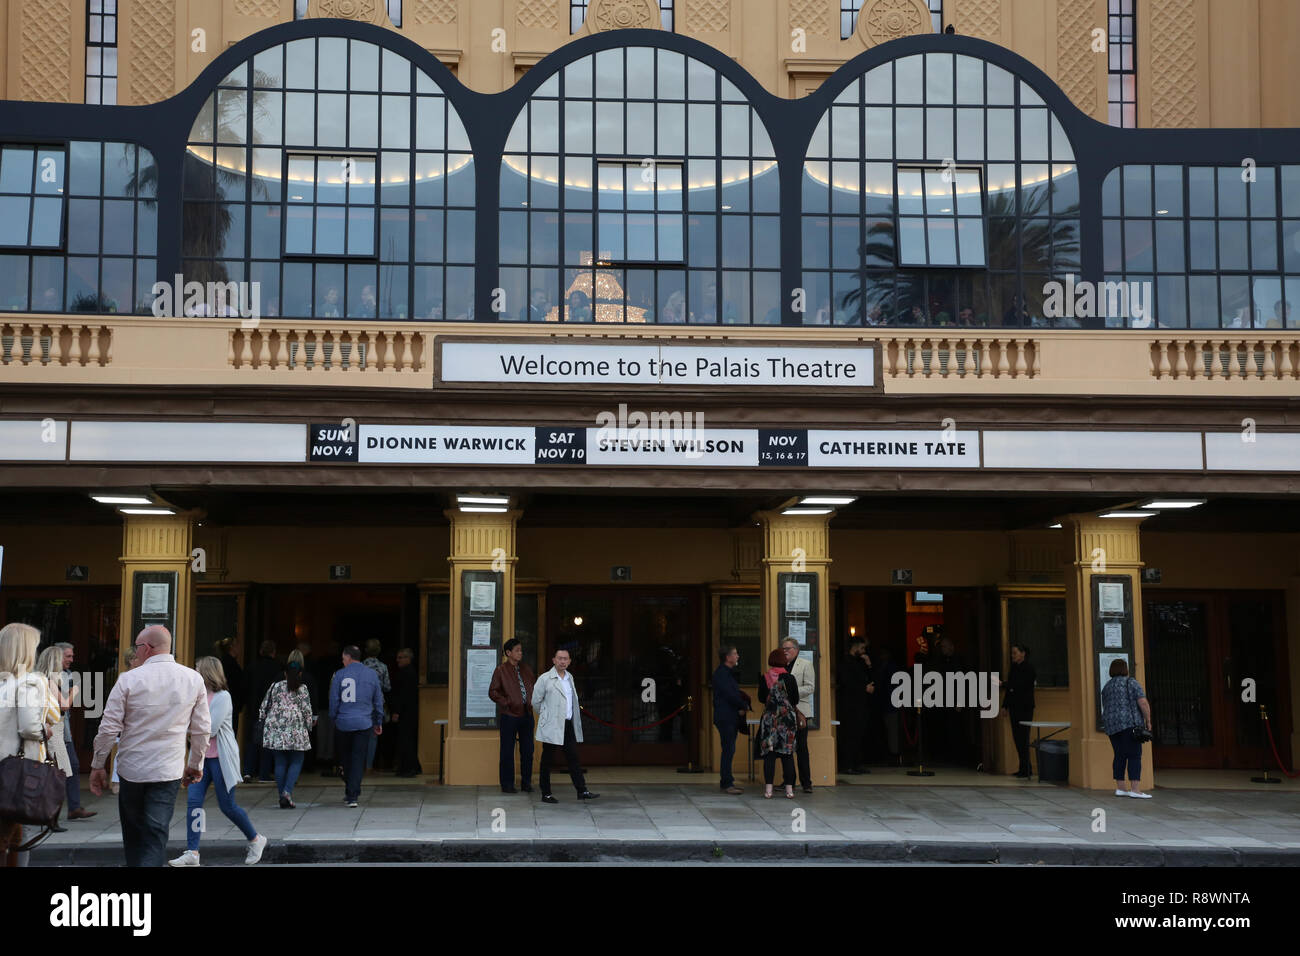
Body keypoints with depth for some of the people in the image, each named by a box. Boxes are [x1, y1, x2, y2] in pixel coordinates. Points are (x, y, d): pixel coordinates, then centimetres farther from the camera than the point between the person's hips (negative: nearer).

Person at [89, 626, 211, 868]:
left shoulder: (129, 679, -8)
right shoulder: (194, 679, -1)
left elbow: (109, 728, -6)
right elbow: (202, 729, 5)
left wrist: (97, 765, 6)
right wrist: (195, 764, 18)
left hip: (131, 769, 0)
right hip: (169, 771, 0)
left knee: (133, 835, 18)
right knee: (155, 838, -2)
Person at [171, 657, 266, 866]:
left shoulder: (222, 697, -14)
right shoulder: (200, 695, 10)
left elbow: (210, 729, -20)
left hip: (220, 758, -7)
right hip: (202, 756, 7)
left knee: (227, 805, 0)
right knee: (193, 800, -5)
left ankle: (256, 840, 21)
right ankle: (192, 853, -5)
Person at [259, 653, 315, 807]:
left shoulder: (275, 686, 8)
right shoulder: (302, 689, -1)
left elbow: (264, 707, 9)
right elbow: (307, 711, -3)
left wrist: (263, 722, 20)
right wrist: (309, 727, 9)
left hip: (275, 731, 3)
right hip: (295, 731, -3)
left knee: (280, 763, 8)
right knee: (296, 762, 6)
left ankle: (282, 798, 9)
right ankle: (287, 791, -13)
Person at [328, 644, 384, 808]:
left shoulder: (339, 675, -3)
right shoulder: (371, 674, 4)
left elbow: (334, 700, -2)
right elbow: (378, 700, 9)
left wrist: (333, 719, 11)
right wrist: (378, 722, 18)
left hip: (344, 722, -1)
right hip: (364, 723, 1)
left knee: (346, 758, 14)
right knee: (358, 759, 1)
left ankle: (350, 793, 24)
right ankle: (352, 796, -6)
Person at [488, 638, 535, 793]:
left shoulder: (524, 668, 13)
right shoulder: (501, 670, -4)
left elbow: (535, 685, 23)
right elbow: (492, 692, -8)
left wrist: (532, 702, 7)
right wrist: (507, 703, -14)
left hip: (526, 715, 5)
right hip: (509, 716, -5)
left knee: (527, 750, 8)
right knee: (507, 751, 0)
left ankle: (526, 782, 18)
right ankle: (507, 784, 8)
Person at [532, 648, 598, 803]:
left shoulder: (569, 677, 13)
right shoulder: (545, 679, -8)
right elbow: (536, 701, -2)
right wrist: (545, 716, 8)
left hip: (568, 725, 6)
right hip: (551, 727, -6)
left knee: (573, 758, 5)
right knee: (547, 760, 2)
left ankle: (582, 791, 5)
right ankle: (546, 794, 8)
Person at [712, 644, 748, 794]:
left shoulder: (729, 673, 19)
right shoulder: (721, 674, -13)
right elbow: (730, 695, -19)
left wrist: (743, 705, 0)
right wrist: (744, 705, -6)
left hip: (732, 718, 10)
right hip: (725, 717, -10)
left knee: (729, 750, 11)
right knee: (729, 750, -10)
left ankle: (726, 781, 16)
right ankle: (727, 783, -9)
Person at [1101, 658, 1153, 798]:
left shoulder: (1106, 687, 15)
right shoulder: (1132, 683, -4)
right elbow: (1143, 704, -12)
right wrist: (1148, 721, -3)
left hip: (1112, 724, 7)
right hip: (1130, 723, -7)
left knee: (1120, 756, 11)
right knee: (1135, 756, -7)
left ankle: (1120, 788, 10)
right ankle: (1134, 790, -15)